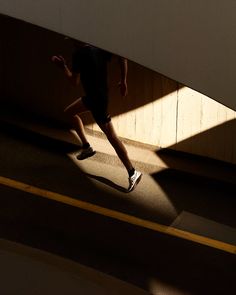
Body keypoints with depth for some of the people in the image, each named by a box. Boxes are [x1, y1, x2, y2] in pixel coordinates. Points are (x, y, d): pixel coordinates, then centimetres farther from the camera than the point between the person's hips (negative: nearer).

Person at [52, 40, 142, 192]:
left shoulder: (79, 54, -19)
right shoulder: (100, 49, 0)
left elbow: (75, 81, -15)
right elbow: (122, 58, -4)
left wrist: (64, 66, 1)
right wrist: (123, 81, 2)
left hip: (97, 99, -9)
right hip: (93, 95, 9)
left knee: (111, 136, -4)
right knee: (69, 112, 25)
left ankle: (133, 173, 1)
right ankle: (87, 147, 30)